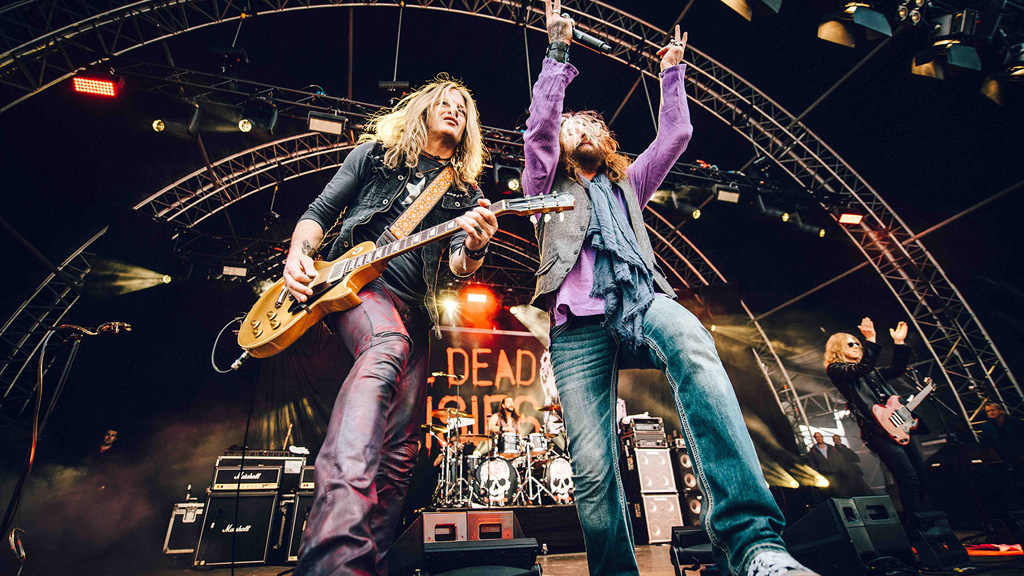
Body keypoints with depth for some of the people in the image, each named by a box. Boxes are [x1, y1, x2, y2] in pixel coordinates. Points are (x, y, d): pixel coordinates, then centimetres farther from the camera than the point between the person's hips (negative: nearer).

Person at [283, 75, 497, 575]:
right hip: (348, 281, -4)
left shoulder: (466, 192, 20)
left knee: (399, 449, -5)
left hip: (412, 307, 5)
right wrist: (298, 253, -6)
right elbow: (319, 212, 15)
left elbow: (459, 266, 5)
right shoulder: (377, 152, 17)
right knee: (388, 348, -39)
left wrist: (473, 248, -19)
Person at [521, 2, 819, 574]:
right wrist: (558, 50, 16)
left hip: (642, 302, 1)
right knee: (593, 469, -14)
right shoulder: (549, 188, 28)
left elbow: (676, 135, 32)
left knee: (693, 344, -36)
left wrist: (672, 73, 38)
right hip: (580, 321, -1)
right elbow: (540, 124, 14)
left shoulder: (627, 186, 36)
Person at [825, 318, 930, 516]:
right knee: (909, 480, -14)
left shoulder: (871, 371, 27)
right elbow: (862, 368, -18)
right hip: (876, 429, -9)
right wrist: (871, 340, -25)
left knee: (921, 483, 9)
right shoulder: (836, 369, 0)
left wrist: (899, 342, 13)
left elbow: (897, 369, 19)